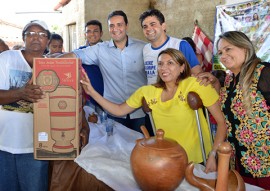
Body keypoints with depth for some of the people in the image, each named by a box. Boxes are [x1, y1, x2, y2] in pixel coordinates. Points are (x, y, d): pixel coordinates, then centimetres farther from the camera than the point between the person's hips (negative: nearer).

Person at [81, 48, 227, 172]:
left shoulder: (194, 84, -15)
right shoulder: (147, 91, -2)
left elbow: (221, 122, -12)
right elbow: (119, 110, 4)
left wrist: (213, 156, -20)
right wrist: (92, 92, -5)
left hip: (197, 162, -3)